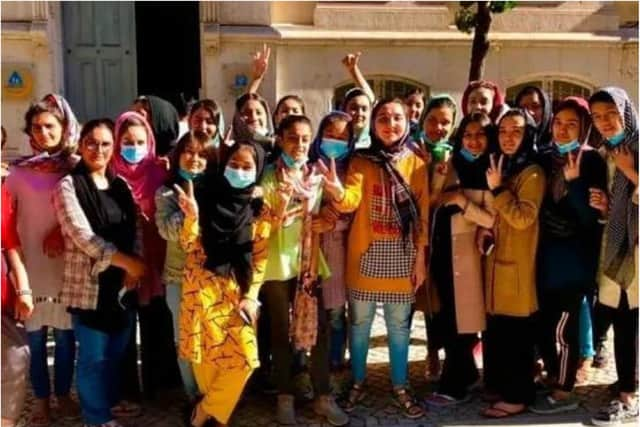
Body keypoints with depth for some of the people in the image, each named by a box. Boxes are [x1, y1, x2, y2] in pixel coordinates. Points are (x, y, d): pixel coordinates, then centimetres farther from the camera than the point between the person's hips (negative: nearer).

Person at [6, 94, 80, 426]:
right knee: (35, 334, 5)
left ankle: (63, 394, 24)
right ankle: (41, 399, 18)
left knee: (65, 332, 8)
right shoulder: (20, 170, 3)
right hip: (31, 261, 0)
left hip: (67, 261, 0)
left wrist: (63, 233, -13)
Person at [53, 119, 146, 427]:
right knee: (94, 356, 3)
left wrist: (131, 270, -6)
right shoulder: (69, 186, -6)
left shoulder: (120, 186, 11)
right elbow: (82, 236, -14)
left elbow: (133, 232, 10)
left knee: (117, 352, 13)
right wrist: (128, 262, -15)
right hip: (89, 282, -5)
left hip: (123, 282, 5)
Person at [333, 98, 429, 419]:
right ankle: (358, 383, 27)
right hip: (365, 255, 0)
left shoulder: (416, 164, 1)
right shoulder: (360, 162, -1)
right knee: (360, 323, 10)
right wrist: (337, 191, -39)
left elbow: (423, 214, 1)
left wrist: (421, 256, -2)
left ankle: (400, 387, 25)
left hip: (401, 257, 0)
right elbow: (350, 201, -16)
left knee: (398, 325, 10)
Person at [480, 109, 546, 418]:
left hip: (517, 265, -8)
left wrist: (497, 189, -20)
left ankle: (518, 395, 9)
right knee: (496, 330, 13)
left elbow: (523, 218, -21)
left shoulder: (533, 173, -11)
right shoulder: (501, 168, 15)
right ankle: (499, 385, 26)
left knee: (516, 333, -1)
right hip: (496, 261, 8)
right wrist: (485, 230, 9)